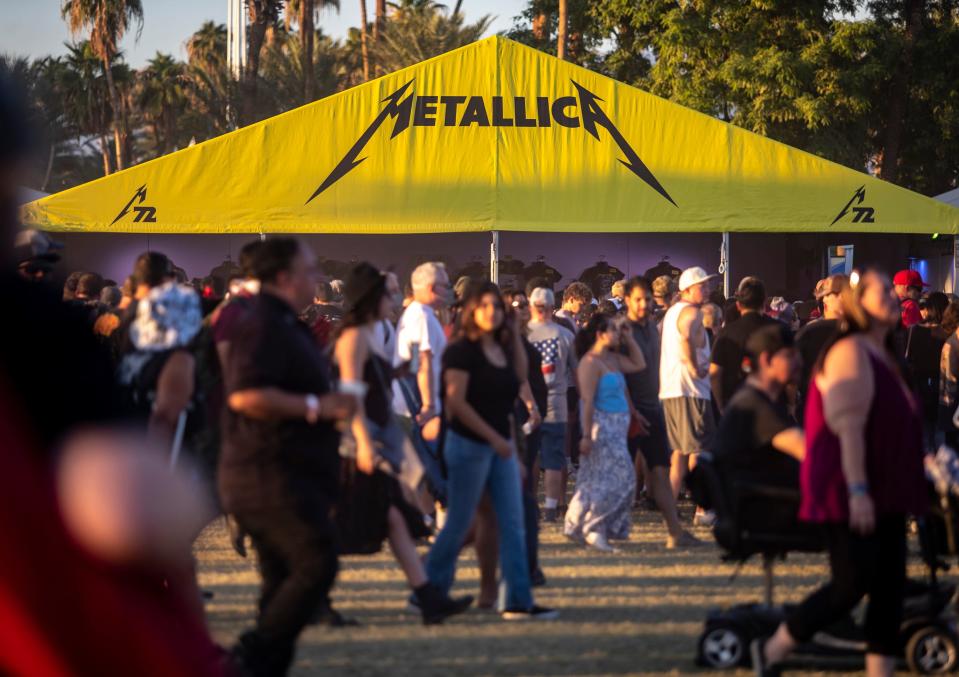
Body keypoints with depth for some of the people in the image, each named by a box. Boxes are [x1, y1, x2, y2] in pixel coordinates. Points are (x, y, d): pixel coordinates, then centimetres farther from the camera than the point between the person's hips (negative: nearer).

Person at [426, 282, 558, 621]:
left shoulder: (503, 348, 11)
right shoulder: (461, 351, -11)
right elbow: (457, 402, -16)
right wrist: (494, 438, -18)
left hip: (500, 444, 7)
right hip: (469, 443, -7)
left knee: (512, 524, 1)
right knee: (459, 524, -1)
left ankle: (519, 601, 1)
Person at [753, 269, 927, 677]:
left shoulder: (881, 356, 16)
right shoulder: (850, 353, -14)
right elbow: (848, 427, -21)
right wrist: (857, 490, -27)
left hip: (883, 496, 9)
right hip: (851, 494, -9)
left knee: (889, 590, 4)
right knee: (852, 585, -9)